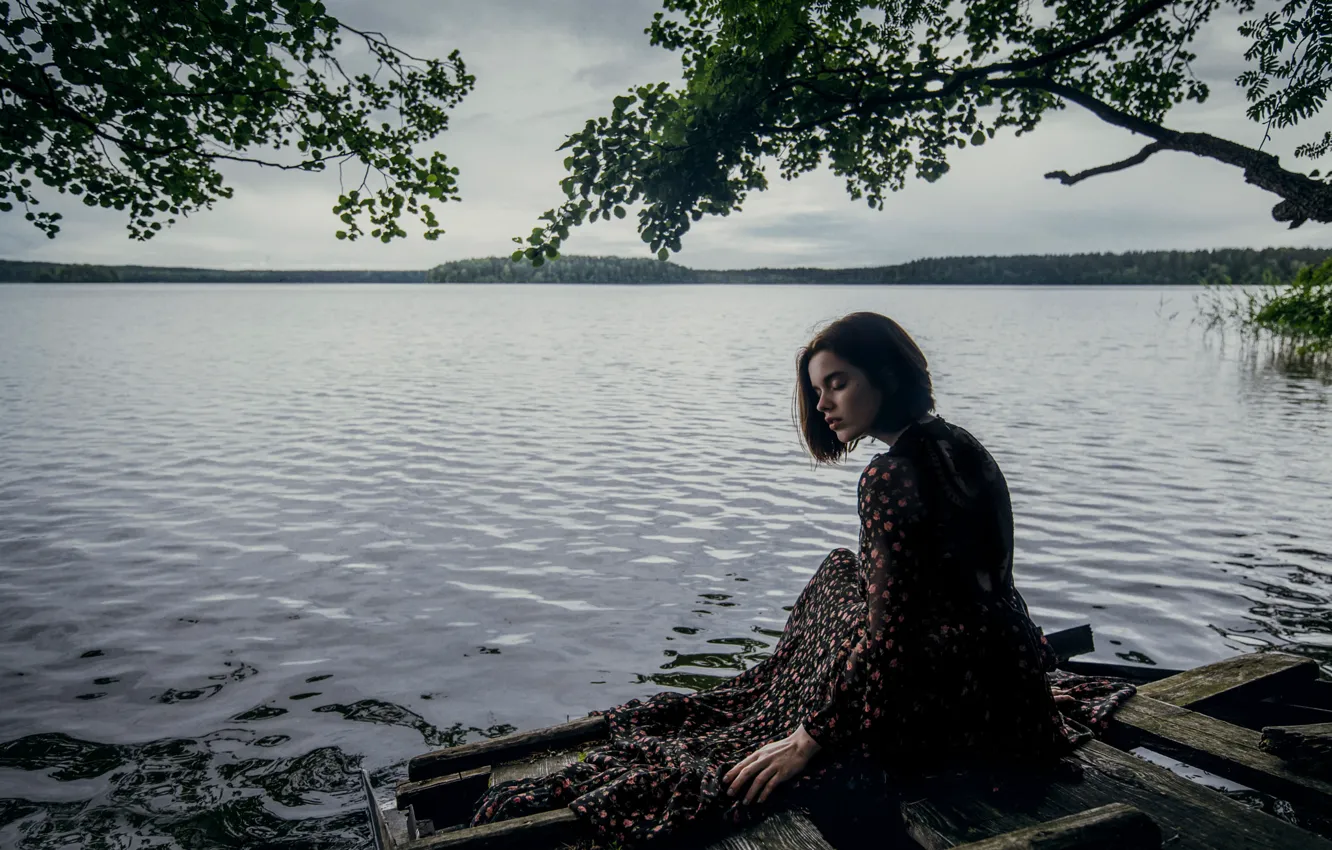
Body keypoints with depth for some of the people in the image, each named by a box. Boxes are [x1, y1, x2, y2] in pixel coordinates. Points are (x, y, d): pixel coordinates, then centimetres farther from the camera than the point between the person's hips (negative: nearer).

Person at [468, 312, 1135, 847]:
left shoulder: (888, 478, -22)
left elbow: (888, 633, -24)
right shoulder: (960, 445, 6)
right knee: (843, 576, 26)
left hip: (955, 708, -9)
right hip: (1014, 677, 9)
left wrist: (809, 739, -17)